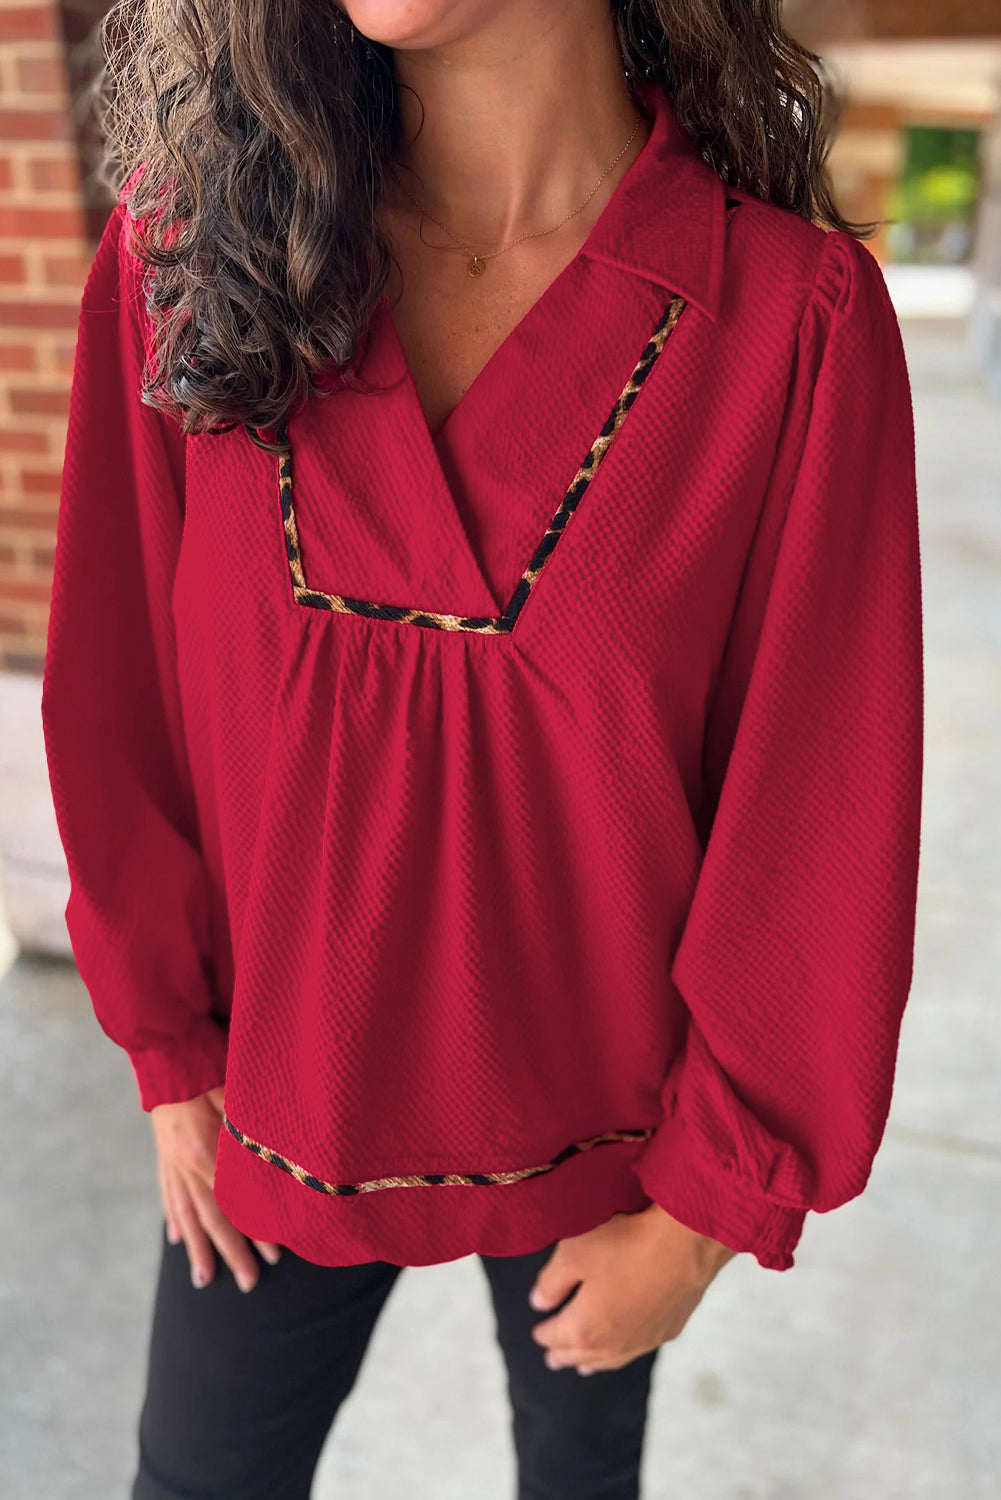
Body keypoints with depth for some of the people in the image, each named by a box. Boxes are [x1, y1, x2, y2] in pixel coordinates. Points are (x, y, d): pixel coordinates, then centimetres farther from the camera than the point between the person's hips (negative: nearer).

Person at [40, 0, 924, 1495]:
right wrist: (172, 1048, 2)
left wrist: (709, 1200, -7)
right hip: (283, 1103, 2)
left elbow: (827, 818, -14)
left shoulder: (797, 317, -20)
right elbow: (115, 695, -4)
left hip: (603, 1129, -1)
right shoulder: (185, 248, -12)